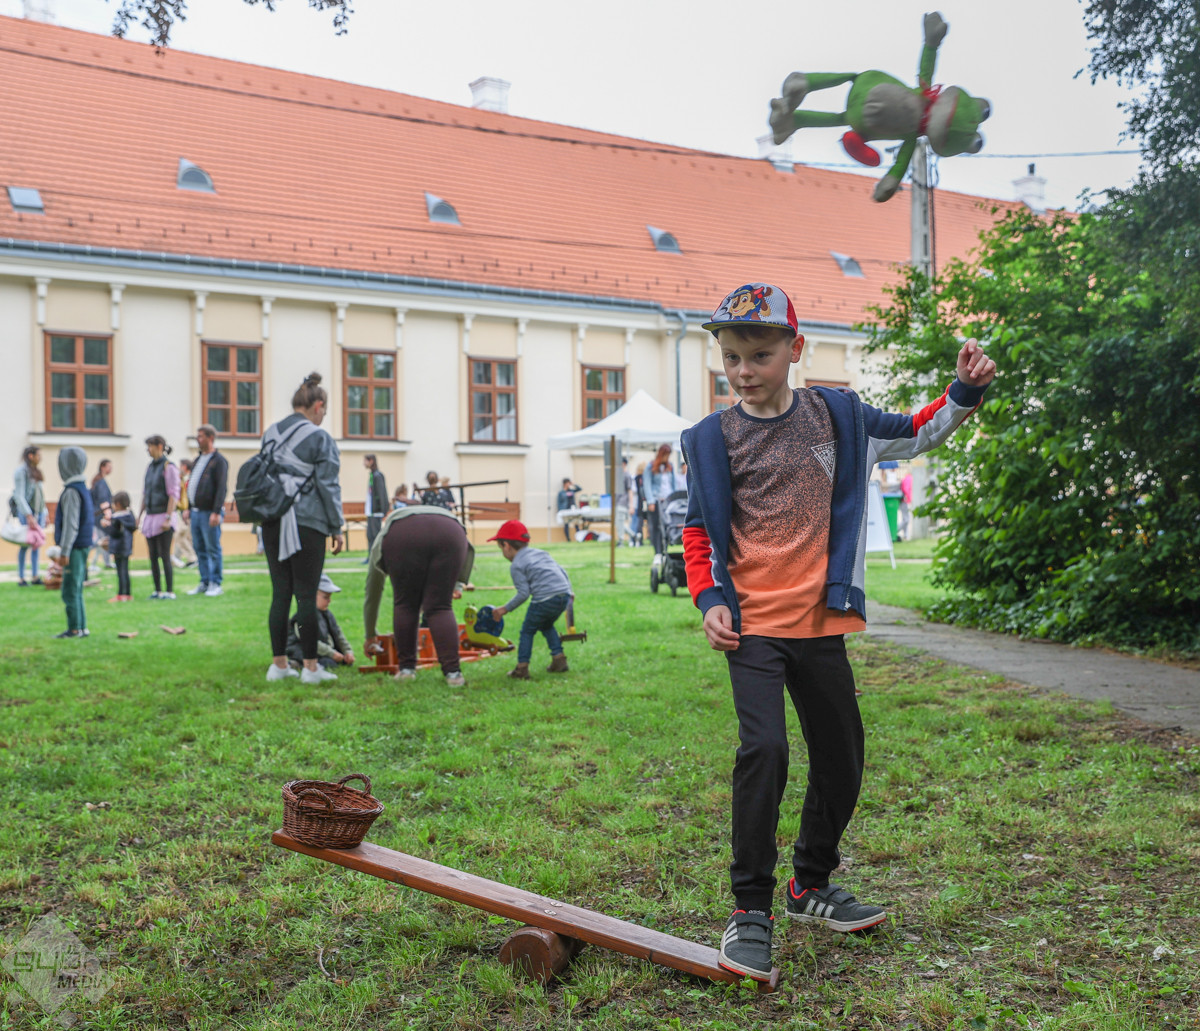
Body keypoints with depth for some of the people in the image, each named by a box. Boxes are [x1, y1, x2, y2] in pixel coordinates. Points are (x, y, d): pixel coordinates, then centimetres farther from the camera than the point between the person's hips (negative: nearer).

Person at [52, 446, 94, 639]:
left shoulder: (71, 492, -16)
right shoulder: (83, 489, 13)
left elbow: (71, 524, -19)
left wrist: (64, 552, -18)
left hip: (75, 548, -9)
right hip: (83, 546, 9)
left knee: (70, 591, -5)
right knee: (76, 590, 14)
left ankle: (74, 629, -3)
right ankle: (81, 627, 17)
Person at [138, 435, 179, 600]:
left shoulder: (168, 467, -8)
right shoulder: (149, 467, 15)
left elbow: (173, 495, -13)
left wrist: (168, 518, -18)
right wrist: (139, 516, 17)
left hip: (163, 516, -7)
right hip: (150, 517, 7)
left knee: (164, 556, -7)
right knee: (153, 556, 7)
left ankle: (170, 591, -3)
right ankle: (157, 590, 13)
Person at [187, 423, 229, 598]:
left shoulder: (219, 460, -8)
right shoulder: (198, 460, 17)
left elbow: (222, 488, -15)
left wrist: (216, 512, -21)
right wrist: (188, 508, 18)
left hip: (209, 513, -8)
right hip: (196, 512, 8)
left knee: (213, 549, -3)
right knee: (200, 549, 9)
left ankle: (216, 584, 2)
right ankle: (204, 582, 15)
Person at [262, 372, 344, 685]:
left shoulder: (270, 434, 14)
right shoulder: (319, 438, -6)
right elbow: (328, 485, -6)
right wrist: (336, 527, 0)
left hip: (272, 524, 6)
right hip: (307, 523, -6)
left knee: (280, 594, 10)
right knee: (306, 595, -2)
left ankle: (279, 664, 14)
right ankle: (310, 667, 3)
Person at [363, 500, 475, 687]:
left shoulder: (383, 537, 39)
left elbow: (372, 594, 43)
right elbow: (467, 548, 25)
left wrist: (370, 637, 53)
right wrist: (459, 583, 20)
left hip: (404, 537, -2)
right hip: (449, 533, 2)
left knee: (405, 605, 15)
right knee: (440, 607, 7)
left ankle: (406, 667, 17)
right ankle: (453, 671, -2)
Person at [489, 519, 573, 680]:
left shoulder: (517, 565, 0)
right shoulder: (540, 552, 22)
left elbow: (523, 593, -7)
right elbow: (561, 570, 22)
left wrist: (505, 609, 2)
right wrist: (568, 590, 30)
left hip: (545, 599, -7)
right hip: (564, 595, 7)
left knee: (527, 630, 8)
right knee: (547, 625, 28)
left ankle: (522, 668, 5)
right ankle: (559, 659, 22)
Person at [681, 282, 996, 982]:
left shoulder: (836, 415, 5)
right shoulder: (714, 438, -1)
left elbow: (914, 435, 18)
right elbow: (699, 530, 5)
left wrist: (965, 392, 3)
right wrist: (710, 599, -8)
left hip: (820, 623, 4)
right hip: (752, 623, -3)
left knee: (842, 757, 12)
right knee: (764, 749, -20)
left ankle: (812, 885, 35)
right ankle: (751, 912, -6)